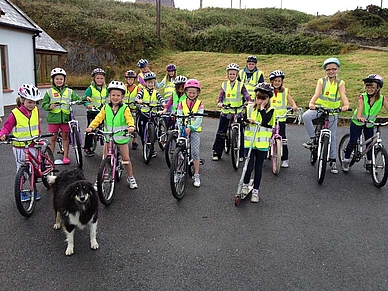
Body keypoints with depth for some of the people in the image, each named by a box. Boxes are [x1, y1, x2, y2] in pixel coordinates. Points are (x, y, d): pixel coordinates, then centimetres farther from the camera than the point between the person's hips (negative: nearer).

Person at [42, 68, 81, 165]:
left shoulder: (69, 91, 9)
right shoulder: (49, 92, 5)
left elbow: (78, 99, 4)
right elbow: (44, 105, 3)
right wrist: (50, 106, -18)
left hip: (65, 118, 1)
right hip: (53, 118, -1)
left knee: (65, 137, 7)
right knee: (53, 138, 7)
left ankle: (65, 157, 17)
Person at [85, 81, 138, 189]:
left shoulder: (125, 108, -7)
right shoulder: (106, 107, 0)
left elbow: (129, 118, -19)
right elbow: (99, 118, -6)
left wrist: (131, 126, -41)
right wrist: (91, 126, -21)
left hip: (121, 136, -2)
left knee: (126, 158, 3)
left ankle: (130, 178, 20)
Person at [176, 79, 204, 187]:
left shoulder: (199, 104, 0)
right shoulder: (182, 103, 5)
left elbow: (199, 119, -10)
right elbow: (179, 118, 0)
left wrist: (190, 128, -22)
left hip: (194, 130, -2)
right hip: (183, 130, 2)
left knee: (195, 153, -7)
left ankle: (196, 176, 2)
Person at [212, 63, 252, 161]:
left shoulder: (240, 85, 3)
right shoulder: (224, 85, 7)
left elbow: (246, 94, -11)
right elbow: (221, 95, -6)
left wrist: (249, 101, -32)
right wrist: (219, 102, -27)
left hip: (238, 113, -1)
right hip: (225, 112, 1)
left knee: (240, 133, 4)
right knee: (221, 133, 4)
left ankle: (241, 154, 16)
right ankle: (216, 153, 14)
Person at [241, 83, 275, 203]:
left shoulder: (270, 110, -1)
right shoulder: (250, 108, 5)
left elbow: (265, 121, -19)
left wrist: (262, 107, -13)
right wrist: (247, 120, -17)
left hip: (262, 143, -1)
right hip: (249, 142, 1)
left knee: (258, 168, 7)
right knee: (249, 167, -2)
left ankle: (255, 191, 20)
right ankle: (245, 185, 25)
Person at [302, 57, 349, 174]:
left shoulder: (340, 83, -1)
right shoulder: (322, 81, -2)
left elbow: (343, 95, -18)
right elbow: (317, 93, -19)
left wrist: (346, 105, -40)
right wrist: (311, 103, -40)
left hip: (332, 111, 1)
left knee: (332, 136, 4)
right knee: (306, 116, -33)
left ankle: (333, 161, 14)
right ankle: (313, 138, -16)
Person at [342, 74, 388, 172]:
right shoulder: (362, 97, -23)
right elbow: (360, 108, -39)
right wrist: (359, 117, -60)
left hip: (369, 124, 3)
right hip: (357, 123, -2)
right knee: (352, 142, -4)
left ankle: (369, 163, 21)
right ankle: (346, 161, 13)